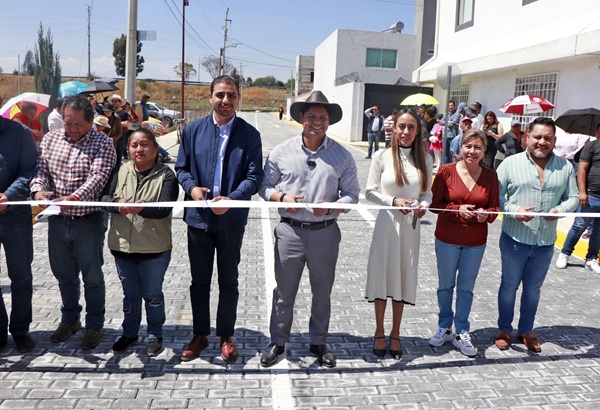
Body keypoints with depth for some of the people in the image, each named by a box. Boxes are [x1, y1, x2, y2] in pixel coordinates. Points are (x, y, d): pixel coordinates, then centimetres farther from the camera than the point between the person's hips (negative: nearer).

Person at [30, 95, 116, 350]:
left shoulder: (102, 143, -9)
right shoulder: (50, 139, 6)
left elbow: (98, 177, -21)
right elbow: (40, 169, 3)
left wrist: (73, 198, -37)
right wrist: (38, 190, -19)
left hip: (89, 221, -5)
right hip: (57, 219, 5)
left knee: (92, 276, 7)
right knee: (64, 274, 18)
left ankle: (95, 325, 23)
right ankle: (70, 320, 37)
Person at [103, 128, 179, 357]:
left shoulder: (166, 175, -8)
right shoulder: (121, 171, 4)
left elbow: (164, 208, -19)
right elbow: (105, 197, -3)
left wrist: (141, 208, -38)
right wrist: (118, 205, -25)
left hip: (154, 249, -3)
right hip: (122, 245, 4)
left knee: (152, 294, 10)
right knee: (130, 293, 19)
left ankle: (155, 335, 29)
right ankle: (129, 332, 37)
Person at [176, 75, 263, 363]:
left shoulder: (249, 134, -3)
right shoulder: (193, 130, 3)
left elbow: (255, 176, -6)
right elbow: (181, 168, 8)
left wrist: (231, 199, -22)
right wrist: (191, 188, -13)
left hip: (232, 219, -2)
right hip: (198, 217, 2)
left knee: (229, 281, 11)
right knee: (199, 280, 13)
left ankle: (226, 336, 27)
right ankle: (199, 334, 30)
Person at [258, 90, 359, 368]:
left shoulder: (342, 156, 2)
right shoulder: (281, 152, 1)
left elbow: (351, 194, 2)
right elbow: (265, 186, 6)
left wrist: (331, 207, -17)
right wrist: (281, 198, -15)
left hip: (325, 232, 1)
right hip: (290, 230, 0)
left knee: (322, 291, 14)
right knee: (284, 291, 9)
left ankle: (319, 342, 32)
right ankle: (277, 342, 28)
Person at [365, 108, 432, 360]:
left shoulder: (424, 159, 3)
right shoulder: (383, 157, -5)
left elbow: (427, 193, 9)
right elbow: (370, 192, -3)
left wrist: (423, 206, -12)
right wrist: (393, 201, -16)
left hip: (410, 226, 2)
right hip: (387, 223, -2)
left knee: (403, 277, 11)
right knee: (382, 275, 6)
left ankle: (395, 334, 28)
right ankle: (379, 333, 25)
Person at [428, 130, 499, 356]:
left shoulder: (490, 176, -3)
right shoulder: (446, 171, -9)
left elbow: (495, 207, 1)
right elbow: (434, 203, -8)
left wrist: (487, 214, -20)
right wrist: (457, 209, -23)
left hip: (476, 242, 1)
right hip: (447, 239, -1)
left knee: (466, 287, 10)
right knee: (445, 285, 12)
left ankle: (462, 333, 24)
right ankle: (444, 328, 31)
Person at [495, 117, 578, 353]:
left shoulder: (565, 167, 4)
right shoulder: (511, 163, -5)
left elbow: (573, 198, 6)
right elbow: (496, 195, -6)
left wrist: (560, 210, -15)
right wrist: (514, 211, -22)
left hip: (545, 242, 3)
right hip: (514, 239, -2)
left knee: (533, 288, 17)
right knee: (509, 286, 12)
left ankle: (526, 331, 34)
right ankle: (504, 330, 29)